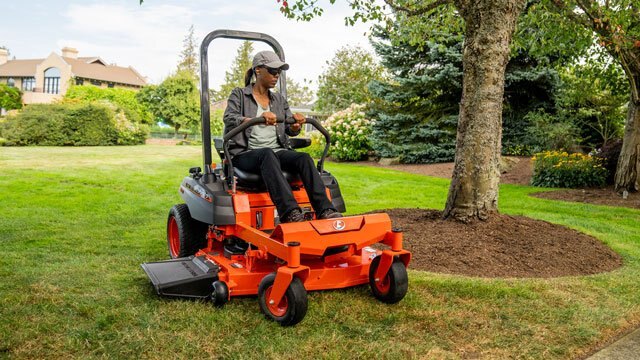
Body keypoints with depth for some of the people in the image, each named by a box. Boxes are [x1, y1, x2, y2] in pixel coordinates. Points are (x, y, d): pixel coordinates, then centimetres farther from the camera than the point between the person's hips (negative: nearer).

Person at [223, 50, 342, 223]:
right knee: (267, 154, -38)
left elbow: (290, 130, 14)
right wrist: (258, 119, -29)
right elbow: (229, 119, -11)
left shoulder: (279, 99, 21)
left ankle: (325, 210, -41)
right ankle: (289, 212, -53)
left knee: (304, 158, -27)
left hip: (278, 151, 4)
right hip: (246, 153, -4)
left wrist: (296, 125, -13)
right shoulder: (239, 95, 8)